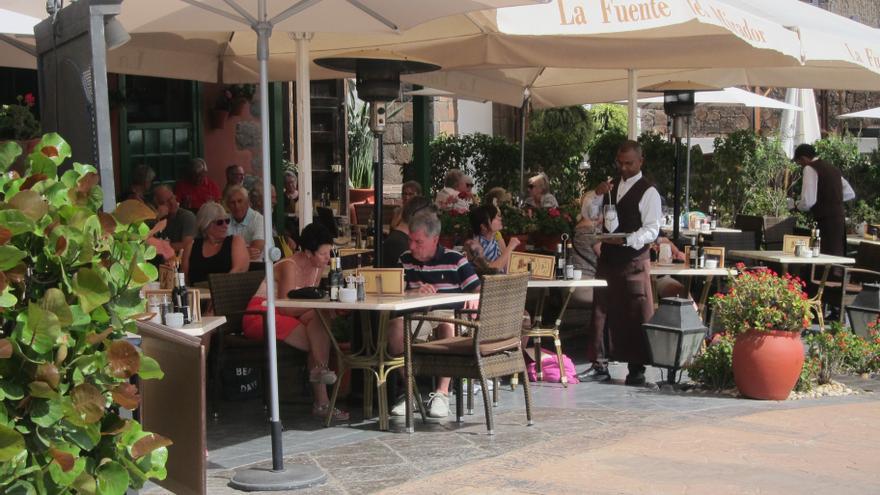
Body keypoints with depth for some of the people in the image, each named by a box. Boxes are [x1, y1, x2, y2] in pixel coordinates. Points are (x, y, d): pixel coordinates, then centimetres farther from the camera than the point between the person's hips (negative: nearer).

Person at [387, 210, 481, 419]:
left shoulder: (454, 260, 3)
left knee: (447, 324, -39)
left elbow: (479, 290, -2)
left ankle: (442, 392, -31)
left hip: (449, 318, -2)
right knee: (395, 325, -32)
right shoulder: (405, 261, 11)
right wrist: (414, 291, -18)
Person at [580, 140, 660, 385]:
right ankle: (599, 365, 14)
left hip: (634, 261, -6)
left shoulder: (648, 192, -6)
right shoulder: (612, 186, 15)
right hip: (608, 259, 6)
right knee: (602, 310, 7)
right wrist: (597, 194, -4)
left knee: (635, 315, -2)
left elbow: (652, 230, -12)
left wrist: (627, 240, -26)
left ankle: (636, 369, 5)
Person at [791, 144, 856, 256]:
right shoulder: (832, 168, 17)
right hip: (839, 219, 9)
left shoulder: (810, 168, -8)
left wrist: (798, 205, 4)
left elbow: (808, 201, -17)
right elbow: (850, 194, 22)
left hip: (825, 222, -9)